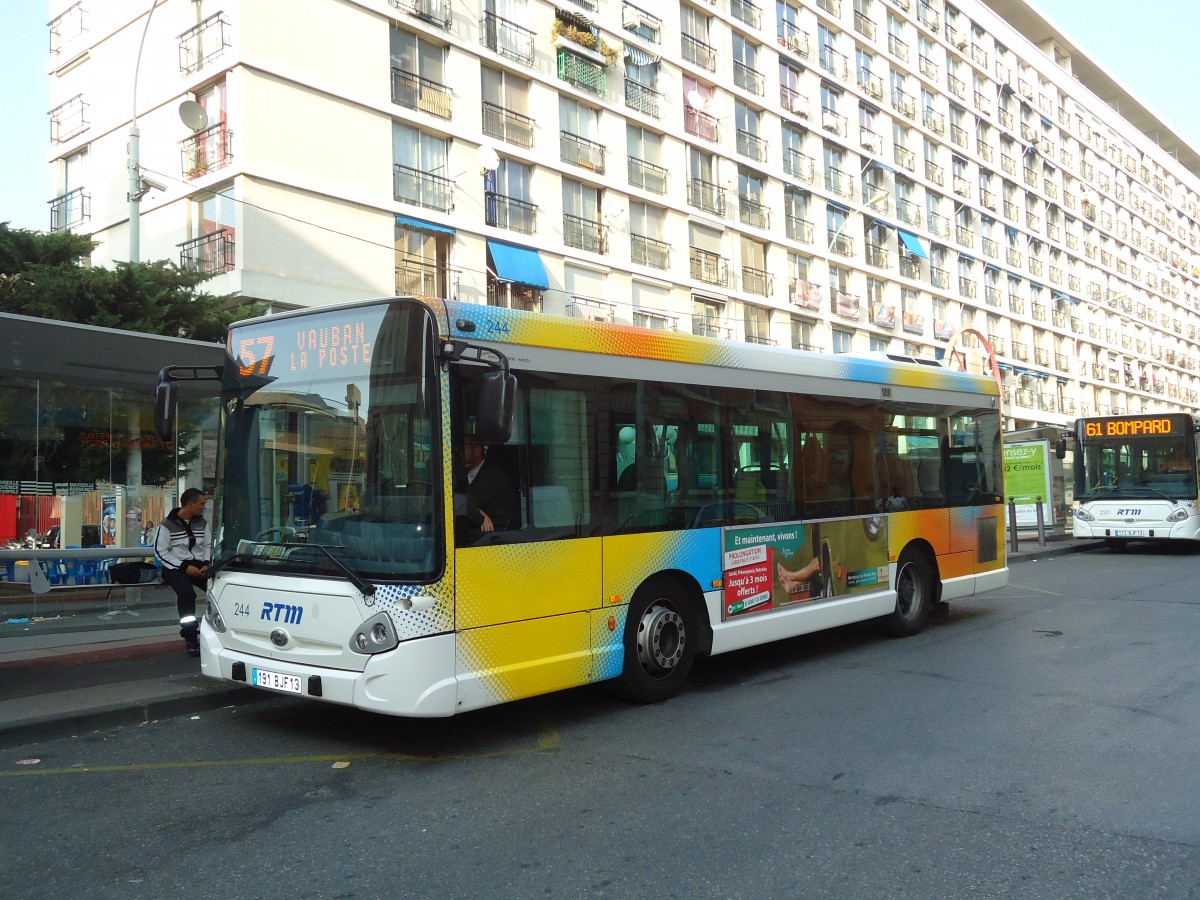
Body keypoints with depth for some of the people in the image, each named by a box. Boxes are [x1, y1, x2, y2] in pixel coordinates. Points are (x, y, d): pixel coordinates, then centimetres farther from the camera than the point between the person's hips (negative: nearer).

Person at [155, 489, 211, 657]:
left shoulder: (201, 523, 14)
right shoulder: (168, 525, -4)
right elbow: (160, 552, -6)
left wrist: (206, 564, -1)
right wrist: (184, 567, -14)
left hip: (199, 566, 5)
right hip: (176, 567, -5)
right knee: (187, 593, -35)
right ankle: (191, 638, -24)